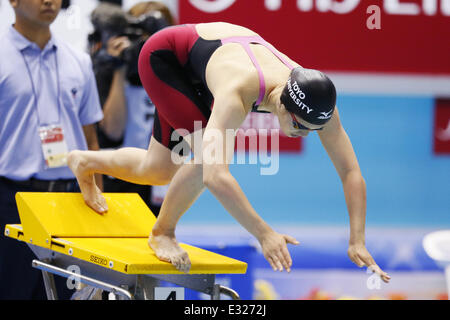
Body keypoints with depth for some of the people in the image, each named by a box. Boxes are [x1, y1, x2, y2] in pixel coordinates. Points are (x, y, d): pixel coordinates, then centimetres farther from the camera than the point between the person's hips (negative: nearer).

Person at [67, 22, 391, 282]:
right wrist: (264, 234, -59)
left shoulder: (314, 97, -29)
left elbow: (351, 171, -26)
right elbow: (214, 175, -55)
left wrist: (358, 242, -34)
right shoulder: (239, 93, -47)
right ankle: (163, 232, -3)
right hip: (164, 54, -6)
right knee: (211, 150, -27)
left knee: (161, 170, 12)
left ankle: (87, 162, 42)